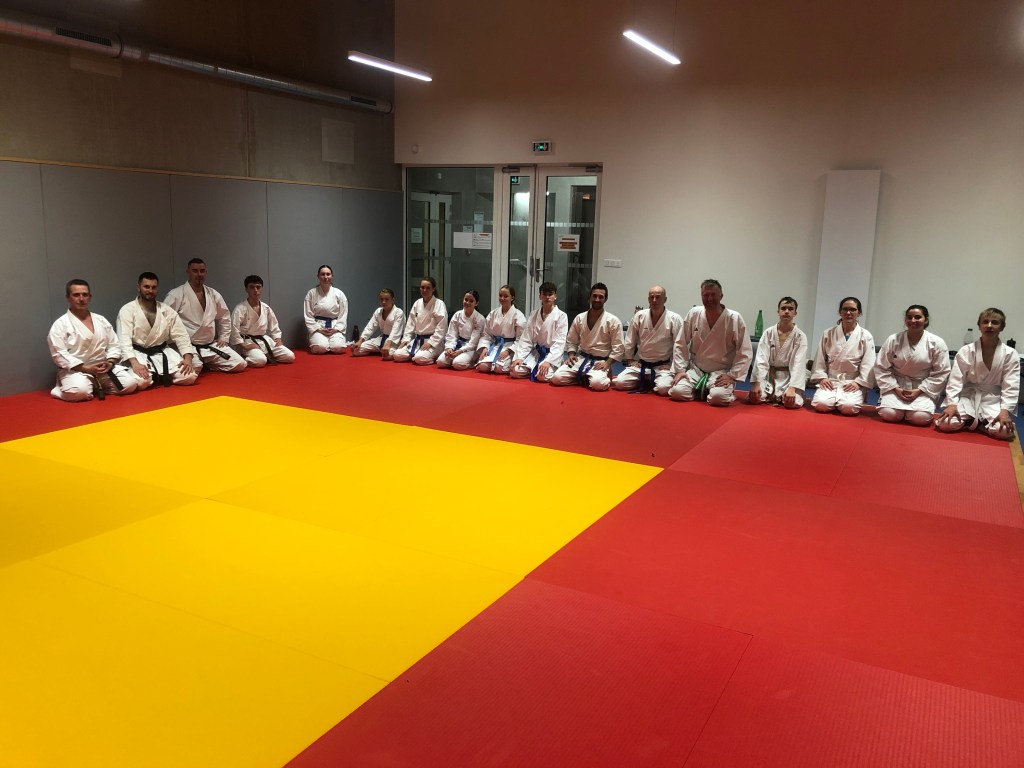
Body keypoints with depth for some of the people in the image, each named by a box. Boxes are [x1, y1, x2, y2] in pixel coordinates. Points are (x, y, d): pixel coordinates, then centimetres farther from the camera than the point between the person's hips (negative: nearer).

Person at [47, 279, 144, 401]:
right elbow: (59, 354, -12)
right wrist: (86, 369, -19)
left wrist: (110, 362, -8)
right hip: (75, 370, -5)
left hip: (103, 369, 5)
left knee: (130, 384, -17)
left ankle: (96, 388, 4)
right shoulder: (60, 324, -4)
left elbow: (114, 345, 13)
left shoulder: (101, 320, 12)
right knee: (80, 392, -36)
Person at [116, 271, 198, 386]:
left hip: (162, 353, 4)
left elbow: (181, 335, 2)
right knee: (141, 381, -33)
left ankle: (161, 375, 13)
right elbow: (124, 339, -15)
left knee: (189, 377, -15)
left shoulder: (167, 310, 6)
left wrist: (188, 358, -14)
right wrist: (134, 363, -31)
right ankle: (154, 376, 5)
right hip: (138, 353, -4)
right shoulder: (127, 310, -6)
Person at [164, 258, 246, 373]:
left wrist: (224, 338, 14)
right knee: (194, 369, -36)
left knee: (240, 365, -3)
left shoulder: (214, 295, 9)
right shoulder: (176, 295, -9)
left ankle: (206, 366, 17)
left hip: (212, 345, 6)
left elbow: (224, 317, 23)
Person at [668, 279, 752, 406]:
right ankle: (701, 392, 10)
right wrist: (680, 370, -4)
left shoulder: (734, 318, -11)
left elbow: (744, 353, -9)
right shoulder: (693, 314, -4)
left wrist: (732, 376, -15)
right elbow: (680, 344, 3)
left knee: (718, 397, -31)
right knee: (677, 392, -21)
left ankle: (728, 391, 6)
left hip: (721, 373, -2)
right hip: (695, 370, 3)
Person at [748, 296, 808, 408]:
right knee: (753, 398, -24)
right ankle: (771, 397, 9)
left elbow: (798, 364, -14)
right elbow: (761, 359, -9)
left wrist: (792, 388, -26)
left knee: (794, 402, -27)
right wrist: (756, 383, -21)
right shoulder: (768, 333, -2)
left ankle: (776, 398, 7)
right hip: (769, 376, 1)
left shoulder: (800, 336, -6)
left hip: (789, 377, 0)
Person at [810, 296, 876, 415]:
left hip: (853, 383, -1)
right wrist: (822, 377, -5)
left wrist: (858, 382, -12)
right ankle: (835, 402, 7)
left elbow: (868, 365, -2)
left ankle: (840, 402, 6)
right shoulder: (828, 334, 6)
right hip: (830, 381, 1)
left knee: (849, 408, -29)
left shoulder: (865, 336, 2)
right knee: (821, 404, -27)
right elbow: (819, 359, 7)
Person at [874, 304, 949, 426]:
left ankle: (908, 410, 10)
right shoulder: (893, 340, -4)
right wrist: (896, 388, -11)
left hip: (924, 389, -1)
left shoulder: (937, 343, -6)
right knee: (888, 414, -24)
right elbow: (881, 368, 0)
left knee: (921, 418, -26)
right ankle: (902, 410, 13)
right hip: (896, 387, 1)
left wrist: (919, 391, -12)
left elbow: (941, 373, -4)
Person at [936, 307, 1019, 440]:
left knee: (1004, 431, -28)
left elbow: (1011, 386, -6)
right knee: (944, 424, -25)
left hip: (993, 400, 0)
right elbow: (955, 379, -7)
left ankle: (978, 422, 3)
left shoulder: (1010, 354, -2)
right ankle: (970, 420, 5)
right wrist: (952, 404, -21)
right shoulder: (966, 351, -3)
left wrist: (1005, 410, -20)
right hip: (968, 396, 0)